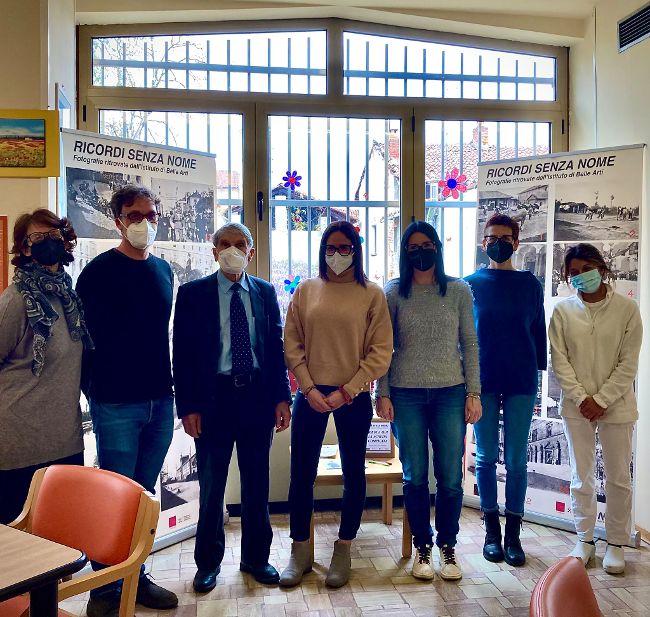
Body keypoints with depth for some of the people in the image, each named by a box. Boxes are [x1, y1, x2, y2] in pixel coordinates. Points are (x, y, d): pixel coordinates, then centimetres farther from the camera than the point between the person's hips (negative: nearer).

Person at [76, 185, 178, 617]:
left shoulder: (163, 270, 11)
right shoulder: (100, 271, -6)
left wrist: (171, 389, 13)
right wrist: (95, 391, -6)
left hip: (160, 402, 5)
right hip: (116, 404, -5)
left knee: (145, 495, 14)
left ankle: (136, 578, 28)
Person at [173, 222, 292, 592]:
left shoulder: (265, 292, 6)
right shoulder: (193, 294, -1)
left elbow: (277, 348, 6)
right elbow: (183, 354, -3)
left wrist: (281, 397, 1)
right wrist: (188, 406, -8)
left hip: (258, 395, 2)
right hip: (213, 397, -2)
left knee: (257, 482, 12)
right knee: (211, 485, 9)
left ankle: (256, 557, 29)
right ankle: (209, 562, 27)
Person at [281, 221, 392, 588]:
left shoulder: (372, 294, -2)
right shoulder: (306, 291, 4)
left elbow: (381, 352, -6)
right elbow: (292, 346, 3)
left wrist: (345, 392, -11)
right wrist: (310, 389, -7)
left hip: (353, 397, -1)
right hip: (310, 395, 2)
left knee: (353, 473, 9)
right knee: (302, 473, 6)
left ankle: (343, 553, 26)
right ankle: (300, 552, 23)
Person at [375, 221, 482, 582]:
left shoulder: (458, 291, 4)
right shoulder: (394, 293, 3)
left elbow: (469, 344, 5)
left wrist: (473, 393, 1)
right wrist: (382, 395, 0)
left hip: (450, 393, 0)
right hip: (406, 395, 0)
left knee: (450, 478, 3)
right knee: (415, 477, 7)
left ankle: (447, 547, 23)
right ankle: (422, 547, 24)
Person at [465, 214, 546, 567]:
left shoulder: (529, 283, 4)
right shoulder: (471, 284, 3)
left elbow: (539, 330, 7)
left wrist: (539, 370, 3)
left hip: (521, 382, 0)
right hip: (482, 381, 0)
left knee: (517, 459, 4)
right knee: (486, 456, 6)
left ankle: (513, 534, 16)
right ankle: (491, 532, 19)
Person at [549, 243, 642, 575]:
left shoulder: (627, 308, -5)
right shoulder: (563, 311, -1)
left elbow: (628, 363, -6)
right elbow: (560, 361, -2)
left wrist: (601, 400, -11)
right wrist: (581, 398, -10)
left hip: (616, 405, -1)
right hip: (576, 405, 1)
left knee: (618, 477, 8)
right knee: (581, 476, 10)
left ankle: (616, 543, 24)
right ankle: (585, 540, 24)